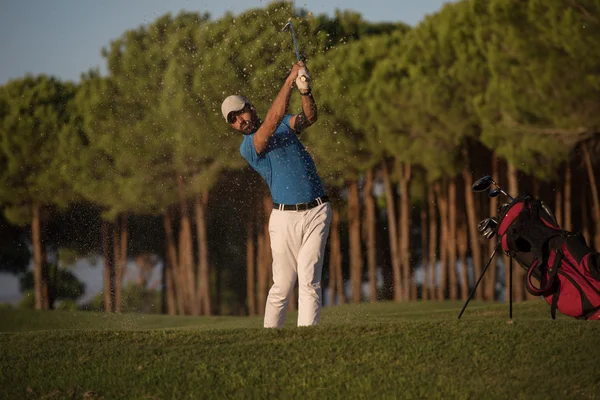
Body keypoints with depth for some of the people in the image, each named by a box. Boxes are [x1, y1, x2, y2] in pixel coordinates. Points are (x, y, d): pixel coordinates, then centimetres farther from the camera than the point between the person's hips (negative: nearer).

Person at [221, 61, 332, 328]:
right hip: (285, 217, -2)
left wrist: (305, 91, -25)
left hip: (317, 212, 2)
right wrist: (290, 81, -22)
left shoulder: (285, 125, 14)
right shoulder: (248, 147, -3)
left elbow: (309, 118, -5)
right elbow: (272, 120, -18)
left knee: (309, 280, -7)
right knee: (282, 285, 0)